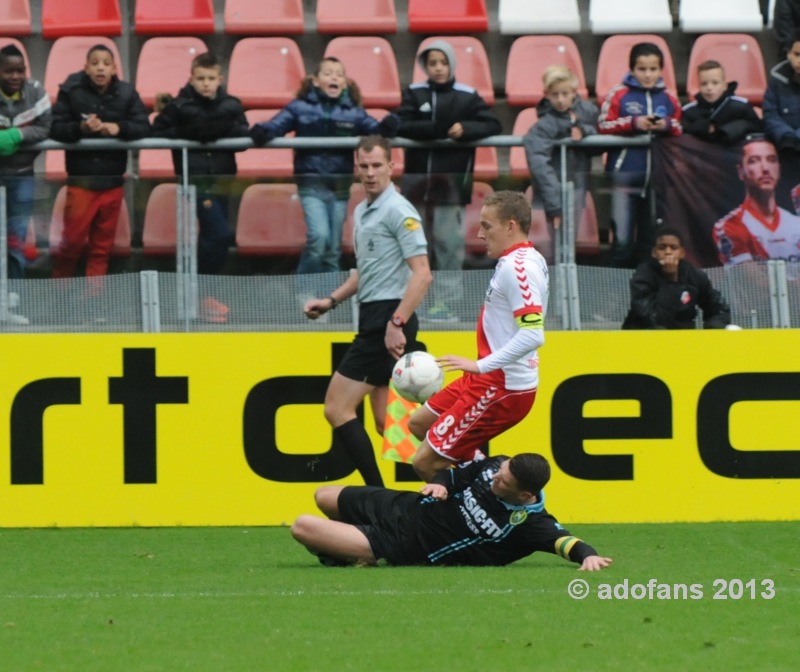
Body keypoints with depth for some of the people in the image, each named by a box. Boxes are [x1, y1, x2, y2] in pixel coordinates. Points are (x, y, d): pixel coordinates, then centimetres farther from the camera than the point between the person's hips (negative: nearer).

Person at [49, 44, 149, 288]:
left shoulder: (126, 93, 0)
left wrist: (119, 128, -23)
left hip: (112, 181, 3)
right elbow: (55, 129, -10)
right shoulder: (71, 91, -6)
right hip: (81, 179, -3)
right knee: (73, 240, -1)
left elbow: (144, 127, -6)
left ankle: (95, 294, 17)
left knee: (103, 245, 9)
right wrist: (80, 128, -27)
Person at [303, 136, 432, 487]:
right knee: (386, 422, 9)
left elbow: (422, 274, -18)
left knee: (337, 408, -9)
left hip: (388, 317, -9)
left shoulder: (399, 211, -11)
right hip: (373, 320, 9)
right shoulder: (362, 212, 17)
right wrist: (332, 300, 18)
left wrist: (396, 323, -23)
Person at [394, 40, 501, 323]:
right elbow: (401, 125, -7)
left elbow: (492, 125, 1)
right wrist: (438, 129, -17)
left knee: (449, 242, -6)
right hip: (417, 179, 2)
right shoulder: (414, 94, 6)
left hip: (452, 181, -2)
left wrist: (466, 129, -17)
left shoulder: (467, 96, 3)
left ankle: (446, 301, -5)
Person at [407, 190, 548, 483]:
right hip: (492, 380, 11)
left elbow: (533, 335, -30)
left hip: (501, 389, -11)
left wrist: (480, 365, -29)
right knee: (419, 424, 23)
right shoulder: (524, 260, 10)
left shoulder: (518, 267, -21)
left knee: (425, 462, -8)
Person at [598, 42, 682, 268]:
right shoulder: (619, 94, 0)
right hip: (625, 172, -3)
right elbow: (603, 124, -6)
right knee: (623, 239, -3)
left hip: (660, 173, 3)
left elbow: (681, 132, 11)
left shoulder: (669, 98, 8)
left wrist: (668, 126, -10)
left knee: (651, 236, 10)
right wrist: (633, 123, -14)